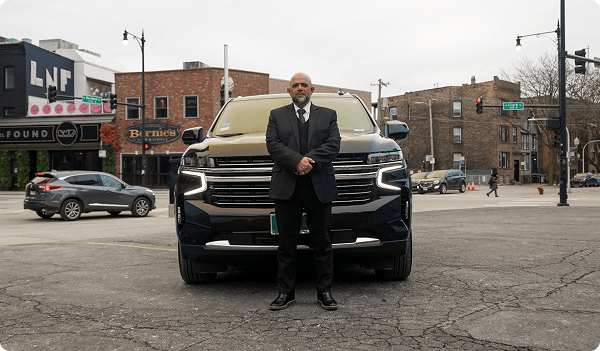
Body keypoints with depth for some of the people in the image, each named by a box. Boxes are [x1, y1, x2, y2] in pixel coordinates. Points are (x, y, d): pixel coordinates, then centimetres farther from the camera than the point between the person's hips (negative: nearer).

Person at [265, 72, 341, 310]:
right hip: (286, 189, 0)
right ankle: (286, 292, 14)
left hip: (319, 188, 0)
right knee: (286, 243, 4)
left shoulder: (328, 115, 14)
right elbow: (273, 144, -1)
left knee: (322, 242, 5)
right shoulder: (276, 116, 13)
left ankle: (324, 291, 15)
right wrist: (297, 161, -16)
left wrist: (309, 161, -14)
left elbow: (333, 145, 0)